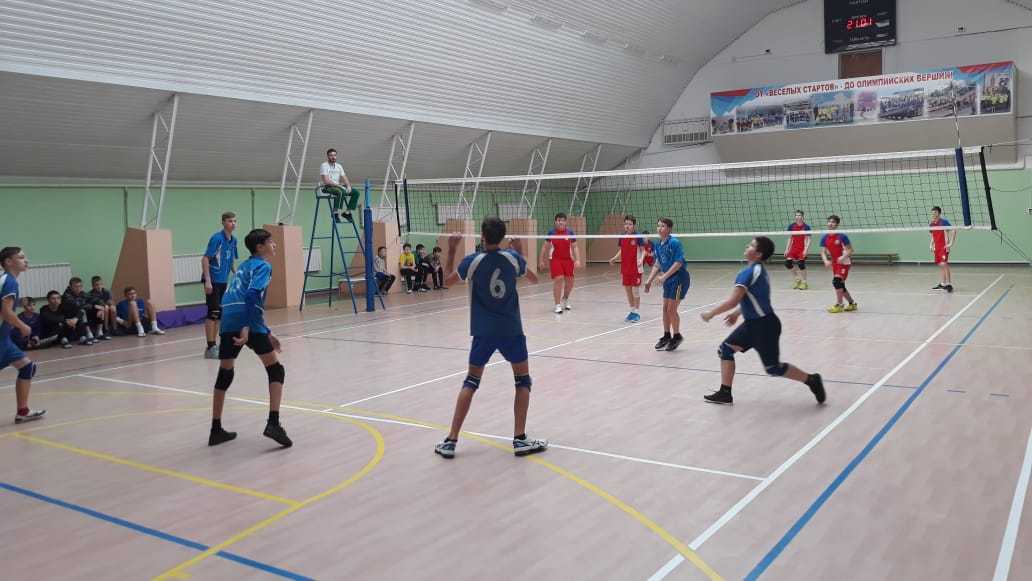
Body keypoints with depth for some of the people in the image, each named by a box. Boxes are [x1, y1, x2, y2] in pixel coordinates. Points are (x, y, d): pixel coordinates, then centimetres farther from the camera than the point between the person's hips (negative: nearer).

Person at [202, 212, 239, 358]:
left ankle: (213, 345, 19)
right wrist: (207, 281, -22)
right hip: (212, 280, -8)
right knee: (213, 313, -8)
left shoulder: (233, 240, 8)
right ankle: (210, 347, -3)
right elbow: (205, 259, -17)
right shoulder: (217, 238, -14)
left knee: (219, 314, 11)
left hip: (224, 281, 8)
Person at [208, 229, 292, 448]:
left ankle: (216, 430, 25)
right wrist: (247, 327, -25)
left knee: (224, 374, 18)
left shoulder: (246, 265, 28)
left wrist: (266, 332, 33)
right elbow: (252, 295, -16)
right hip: (246, 322, -8)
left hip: (228, 321, 8)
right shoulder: (263, 266, 3)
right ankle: (273, 423, -10)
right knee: (275, 369, 2)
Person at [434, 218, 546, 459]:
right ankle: (520, 439, 7)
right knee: (523, 380, 13)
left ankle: (451, 441, 6)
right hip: (511, 330, 0)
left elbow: (448, 280, 10)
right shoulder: (513, 258, -5)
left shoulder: (472, 261, -7)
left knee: (471, 382, 10)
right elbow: (534, 278, 14)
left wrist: (451, 250, 15)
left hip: (483, 331, 1)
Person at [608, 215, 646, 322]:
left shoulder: (638, 237, -9)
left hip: (636, 268, -5)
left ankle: (636, 313, 10)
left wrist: (641, 259, -24)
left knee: (635, 290, -1)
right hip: (625, 268, 6)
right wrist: (614, 258, -1)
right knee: (627, 290, 11)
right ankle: (632, 311, 24)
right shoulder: (622, 237, 6)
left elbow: (643, 251, -7)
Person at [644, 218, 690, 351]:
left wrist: (664, 276, -24)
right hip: (668, 279, 8)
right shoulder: (658, 245, 6)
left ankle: (677, 336, 12)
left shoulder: (674, 243, -17)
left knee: (671, 309, -5)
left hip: (679, 278, -8)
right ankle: (666, 336, 23)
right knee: (665, 308, 10)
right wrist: (649, 280, 7)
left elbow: (678, 263, -21)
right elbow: (657, 264, 13)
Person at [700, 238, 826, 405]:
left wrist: (711, 313, -16)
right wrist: (736, 313, 23)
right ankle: (725, 393, 12)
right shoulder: (759, 270, 9)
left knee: (773, 368, -1)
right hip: (753, 323, 10)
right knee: (725, 349, 7)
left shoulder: (749, 272, -21)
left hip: (764, 325, -10)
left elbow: (733, 301, -25)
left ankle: (812, 380, 16)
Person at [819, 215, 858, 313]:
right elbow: (823, 252, -2)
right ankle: (852, 303, 28)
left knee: (836, 281, -21)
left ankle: (838, 305, -14)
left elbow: (850, 250, -12)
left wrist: (843, 257, -29)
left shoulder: (842, 236, -14)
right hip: (834, 263, 6)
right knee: (840, 286, 11)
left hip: (844, 262, -6)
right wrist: (826, 260, -21)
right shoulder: (824, 238, 1)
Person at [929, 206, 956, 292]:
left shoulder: (943, 222, -11)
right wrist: (931, 244, 13)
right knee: (940, 265, 10)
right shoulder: (931, 224, 10)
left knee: (944, 264, -16)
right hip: (936, 247, 7)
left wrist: (951, 243, -20)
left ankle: (949, 284, -14)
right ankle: (942, 284, 16)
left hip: (944, 247, -7)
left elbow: (953, 231, -17)